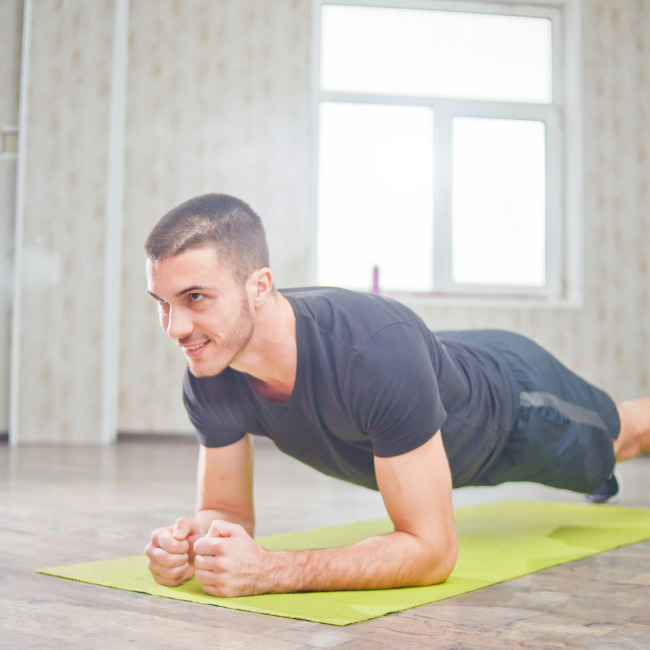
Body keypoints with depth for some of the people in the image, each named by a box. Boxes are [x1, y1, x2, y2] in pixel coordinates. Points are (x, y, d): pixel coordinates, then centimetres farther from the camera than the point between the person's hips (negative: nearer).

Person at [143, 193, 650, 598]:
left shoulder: (379, 351, -51)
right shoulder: (209, 383, -31)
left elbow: (431, 551, -45)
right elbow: (228, 511, -18)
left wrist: (268, 571, -56)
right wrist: (189, 544, -43)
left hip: (515, 396, -5)